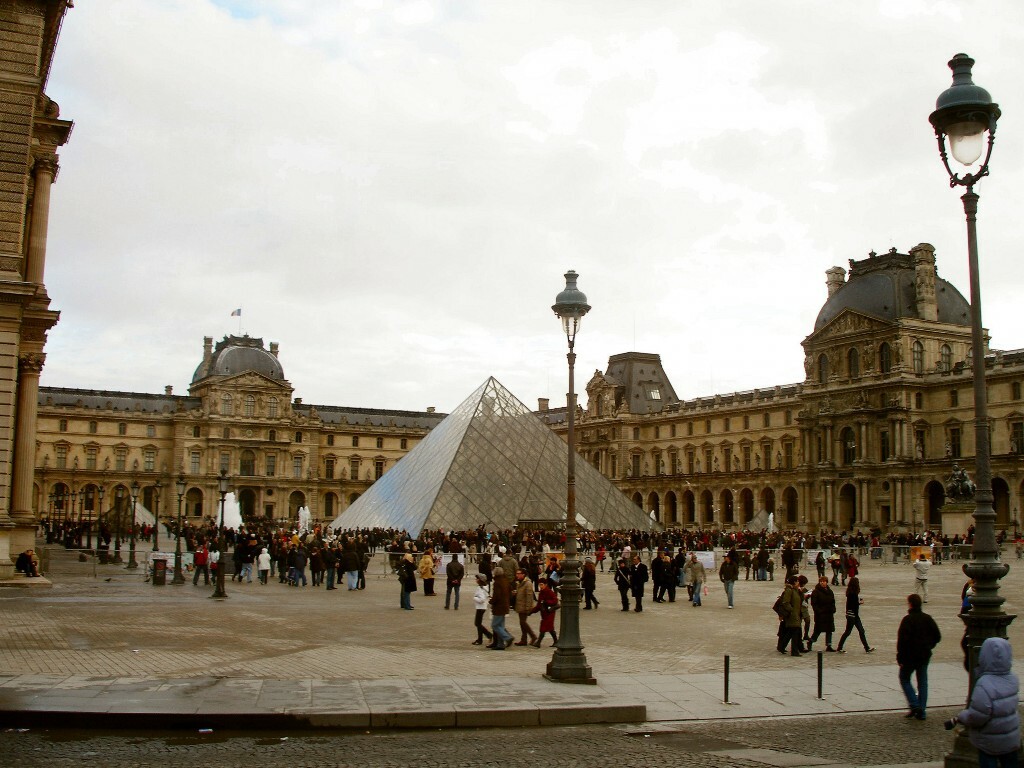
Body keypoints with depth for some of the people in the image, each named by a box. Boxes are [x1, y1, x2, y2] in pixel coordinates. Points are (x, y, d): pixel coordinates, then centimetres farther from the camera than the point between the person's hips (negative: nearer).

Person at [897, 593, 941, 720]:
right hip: (925, 655, 5)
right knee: (922, 682, 11)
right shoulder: (928, 618, 3)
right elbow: (937, 636, 7)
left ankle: (915, 706, -4)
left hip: (910, 656, -5)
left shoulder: (907, 619, -15)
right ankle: (921, 711, 10)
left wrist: (899, 656, -12)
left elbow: (902, 639, -18)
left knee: (904, 678, 10)